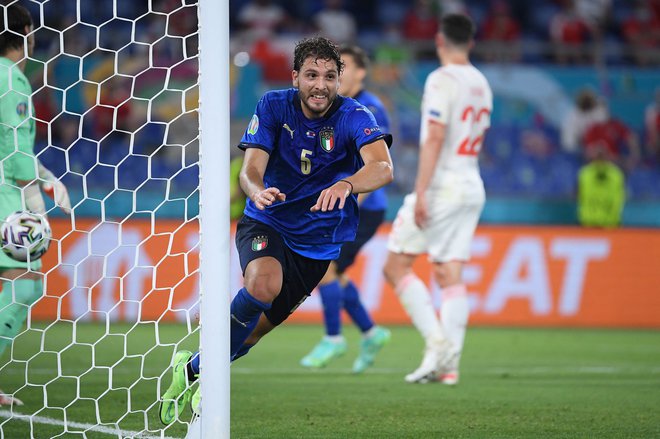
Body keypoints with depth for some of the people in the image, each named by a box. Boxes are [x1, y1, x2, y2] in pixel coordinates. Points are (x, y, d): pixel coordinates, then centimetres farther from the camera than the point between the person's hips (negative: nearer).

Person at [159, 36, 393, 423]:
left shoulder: (354, 117, -16)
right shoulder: (274, 107, -9)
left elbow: (383, 168, -34)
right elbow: (250, 170, -16)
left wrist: (346, 184, -56)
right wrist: (257, 190, -42)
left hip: (320, 241, 1)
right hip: (267, 223, -1)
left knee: (256, 326, 3)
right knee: (264, 282, -33)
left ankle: (192, 368, 31)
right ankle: (195, 374, -16)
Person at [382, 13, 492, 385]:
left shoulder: (442, 79, -10)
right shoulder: (481, 84, 14)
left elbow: (435, 137, -18)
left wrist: (421, 193, -20)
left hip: (440, 187, -7)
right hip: (473, 188, 7)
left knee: (397, 266, 0)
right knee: (451, 274, 5)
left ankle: (437, 342, -12)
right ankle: (449, 364, -3)